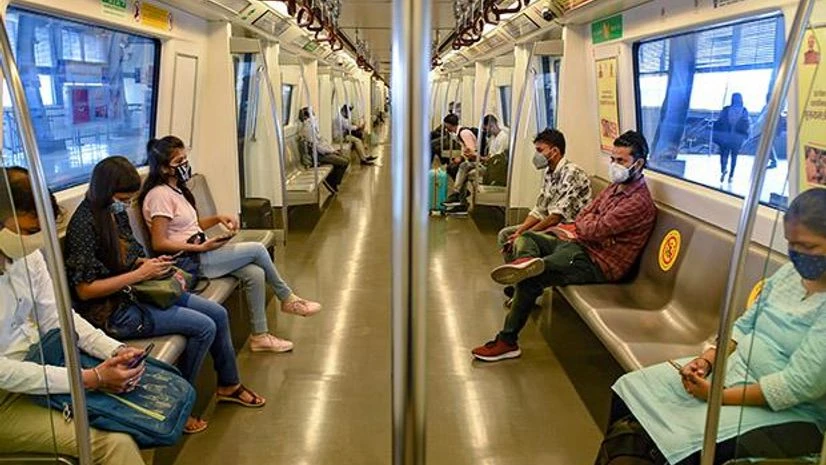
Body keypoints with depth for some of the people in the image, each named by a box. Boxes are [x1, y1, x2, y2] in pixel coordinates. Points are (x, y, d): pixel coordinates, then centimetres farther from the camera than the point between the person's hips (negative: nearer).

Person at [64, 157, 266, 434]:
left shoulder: (116, 211, 4)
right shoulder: (85, 224, -21)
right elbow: (84, 289, -22)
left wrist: (151, 264, -2)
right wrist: (140, 273, -22)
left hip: (134, 291, 9)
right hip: (113, 309, -9)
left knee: (218, 314, 4)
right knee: (204, 327, -16)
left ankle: (229, 385, 24)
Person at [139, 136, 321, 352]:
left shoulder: (176, 189, 14)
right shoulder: (159, 195, -15)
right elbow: (159, 244, -20)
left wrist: (218, 219, 3)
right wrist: (200, 247, -21)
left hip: (198, 253, 9)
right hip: (187, 260, -9)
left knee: (255, 274, -11)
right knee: (257, 249, -12)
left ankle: (259, 336, -2)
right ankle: (287, 299, 9)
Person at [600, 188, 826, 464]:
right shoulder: (790, 272, 3)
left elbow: (798, 386, -24)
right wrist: (707, 360, -7)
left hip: (786, 411, -7)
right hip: (734, 368, 8)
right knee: (629, 389, -1)